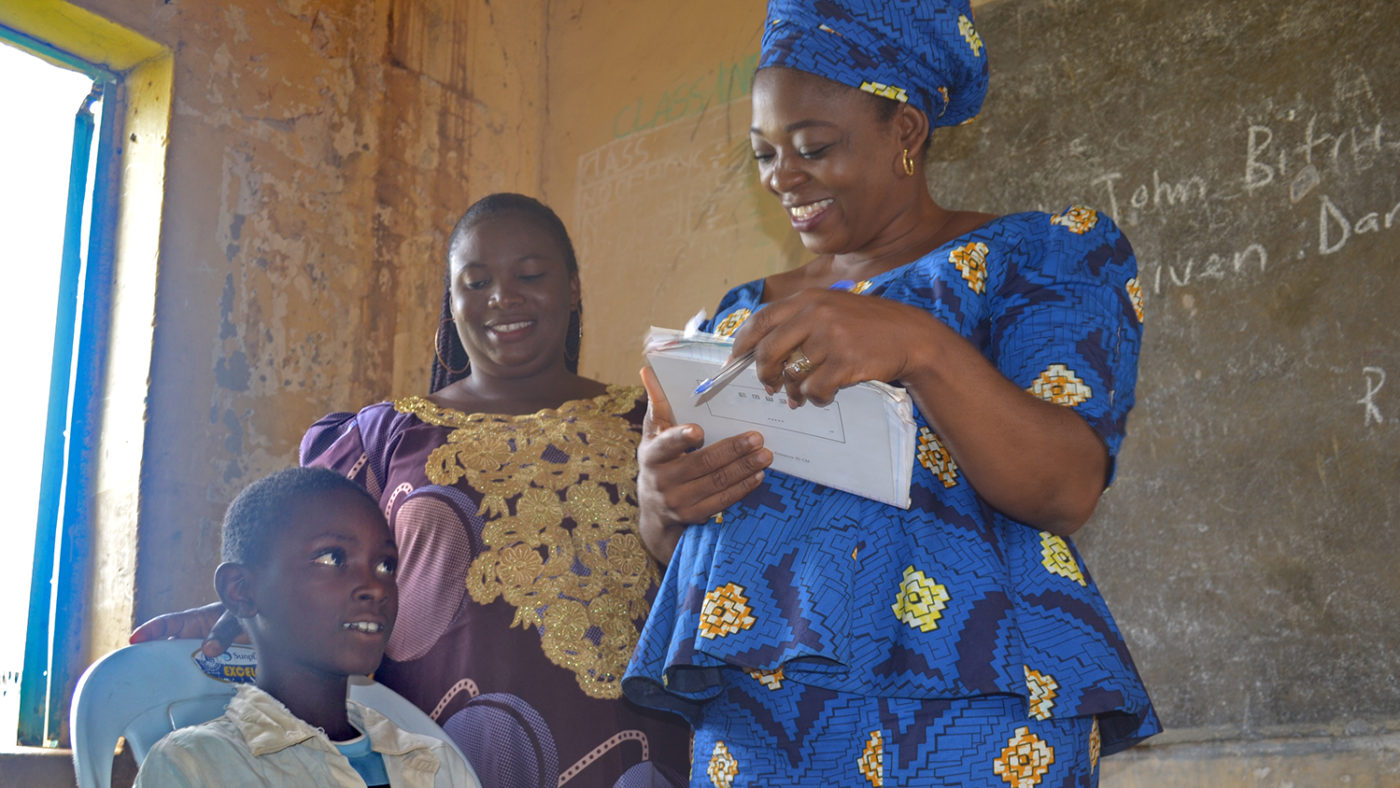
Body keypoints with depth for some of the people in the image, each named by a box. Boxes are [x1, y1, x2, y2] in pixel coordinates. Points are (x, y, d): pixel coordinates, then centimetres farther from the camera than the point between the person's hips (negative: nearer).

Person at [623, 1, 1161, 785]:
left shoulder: (1040, 255, 5)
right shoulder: (744, 312, 19)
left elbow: (1067, 489, -11)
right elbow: (675, 545, 18)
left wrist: (921, 346, -27)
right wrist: (661, 499, -6)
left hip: (958, 705, -4)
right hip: (746, 714, 5)